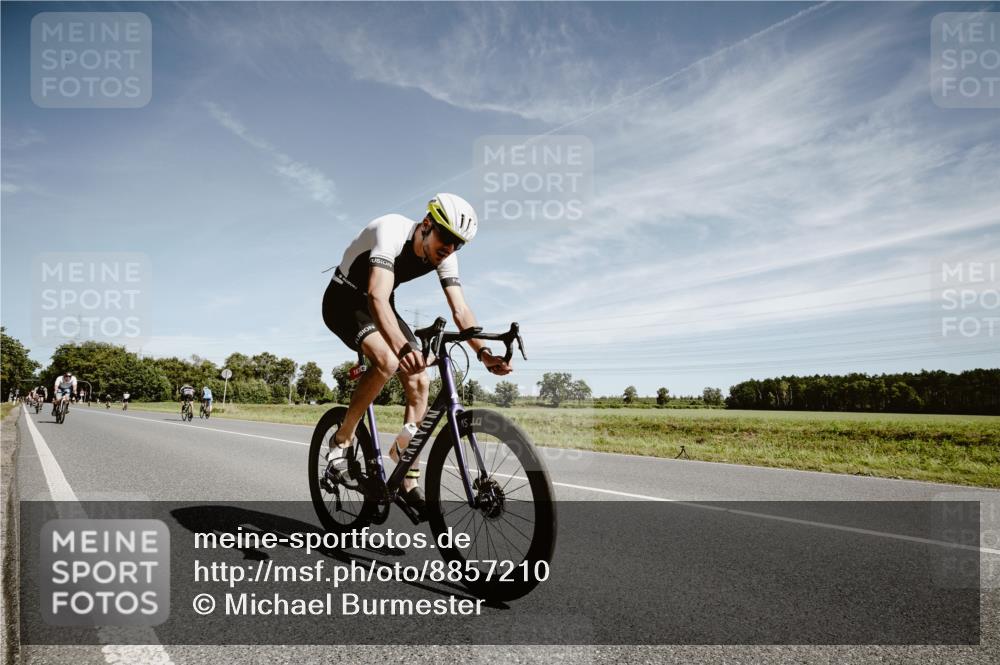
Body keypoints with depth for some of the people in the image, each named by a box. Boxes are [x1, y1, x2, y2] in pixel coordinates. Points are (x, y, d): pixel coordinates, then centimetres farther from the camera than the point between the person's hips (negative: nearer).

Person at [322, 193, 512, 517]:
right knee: (387, 361, -34)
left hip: (380, 306, 7)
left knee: (419, 383, -8)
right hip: (345, 300, -6)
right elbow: (377, 298, -47)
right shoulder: (392, 231, -33)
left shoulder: (444, 257, -13)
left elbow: (460, 310, -17)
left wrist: (483, 352, -36)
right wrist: (402, 346, -64)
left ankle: (409, 483, 2)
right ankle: (342, 439, -11)